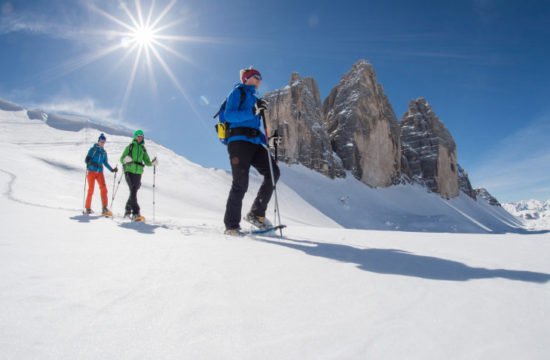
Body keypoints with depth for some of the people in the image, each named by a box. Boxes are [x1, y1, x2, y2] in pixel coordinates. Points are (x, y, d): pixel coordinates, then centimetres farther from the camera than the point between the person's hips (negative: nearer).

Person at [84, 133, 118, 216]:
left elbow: (105, 163, 22)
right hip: (91, 171, -4)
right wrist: (90, 162, -26)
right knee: (91, 190, -3)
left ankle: (105, 208, -11)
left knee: (103, 189, -10)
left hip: (100, 172, 4)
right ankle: (88, 208, 9)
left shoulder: (104, 152, 15)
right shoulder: (93, 149, 2)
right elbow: (87, 159, -4)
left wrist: (112, 170, 12)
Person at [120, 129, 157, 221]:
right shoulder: (130, 147, 6)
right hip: (129, 171, -4)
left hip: (138, 173, 4)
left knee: (134, 192, 8)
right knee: (133, 191, -16)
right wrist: (125, 159, -21)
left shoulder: (143, 149, 16)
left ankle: (128, 210, 26)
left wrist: (153, 163, -8)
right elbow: (121, 159, 2)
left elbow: (147, 161, 13)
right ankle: (135, 213, -21)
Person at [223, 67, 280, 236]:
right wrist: (252, 112, -22)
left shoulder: (253, 97, 29)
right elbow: (229, 115, -10)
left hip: (254, 142, 8)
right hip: (239, 141, -8)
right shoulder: (238, 92, 5)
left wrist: (267, 142, 14)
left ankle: (256, 214, -2)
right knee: (241, 183, -12)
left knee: (273, 172, -8)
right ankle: (231, 225, -4)